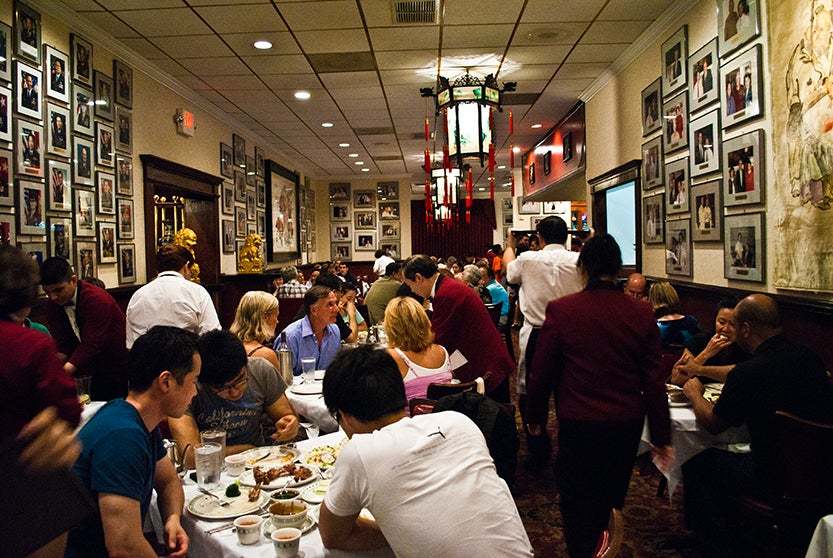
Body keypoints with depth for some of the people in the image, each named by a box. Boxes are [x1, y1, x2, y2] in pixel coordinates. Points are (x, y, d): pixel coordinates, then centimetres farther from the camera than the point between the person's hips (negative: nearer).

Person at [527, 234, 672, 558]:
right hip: (628, 424, 4)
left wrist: (535, 416, 9)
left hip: (579, 424, -4)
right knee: (611, 501, 24)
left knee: (578, 506, 12)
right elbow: (654, 381, -3)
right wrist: (661, 436, 7)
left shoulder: (560, 310, -14)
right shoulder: (642, 314, -7)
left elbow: (541, 372, -8)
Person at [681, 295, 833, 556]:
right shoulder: (810, 358, -4)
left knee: (694, 466, 11)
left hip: (777, 483, -7)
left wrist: (694, 393, 14)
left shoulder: (747, 374, -24)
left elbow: (713, 424, -6)